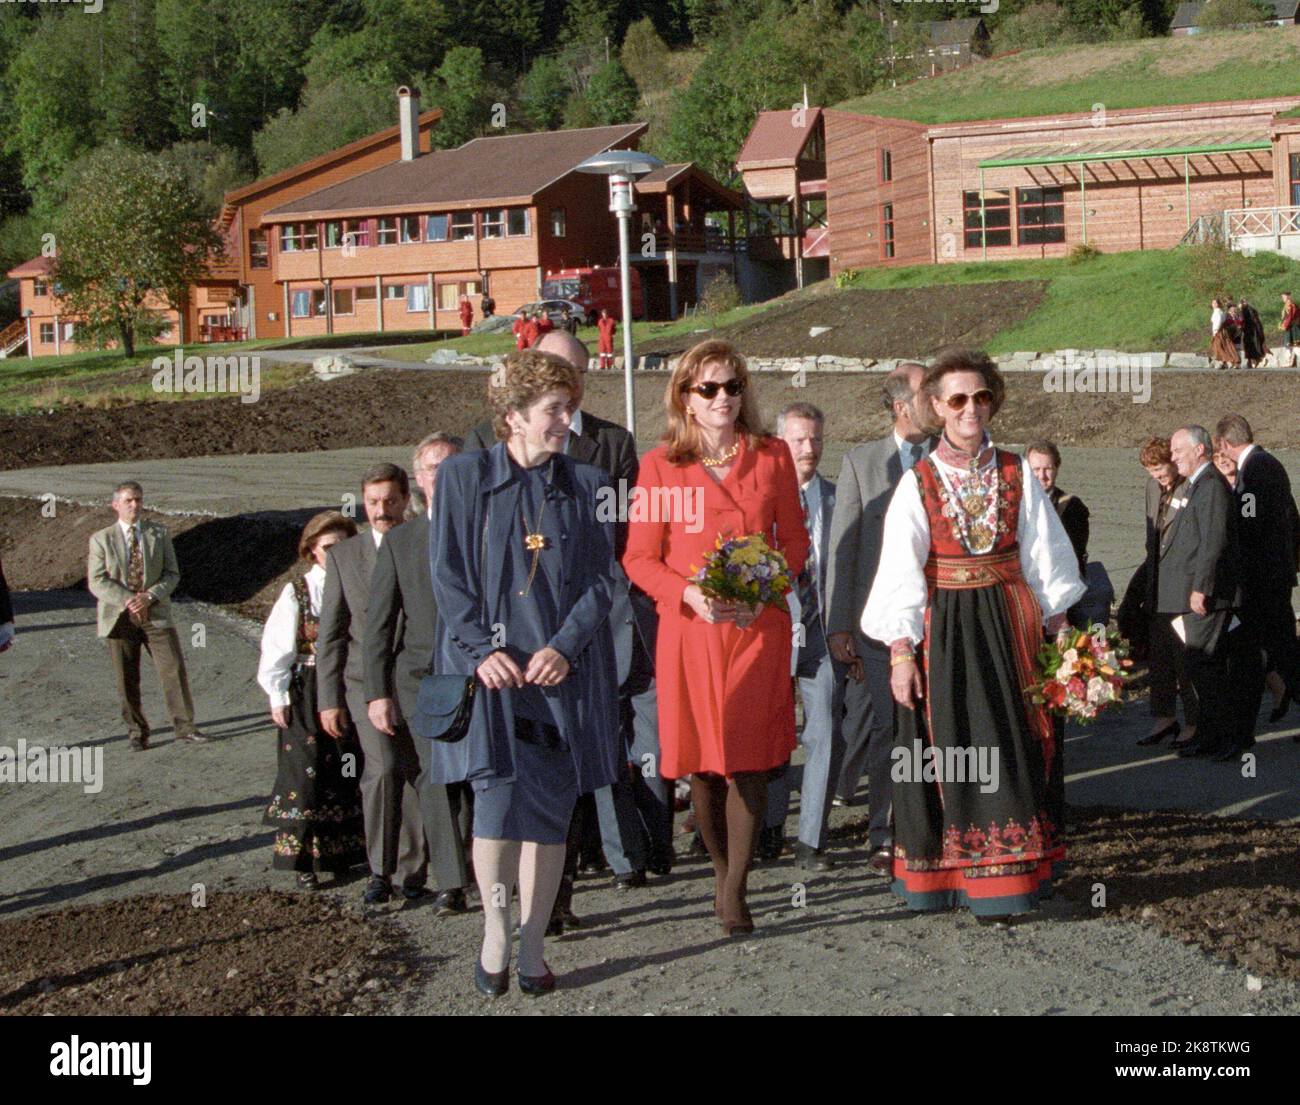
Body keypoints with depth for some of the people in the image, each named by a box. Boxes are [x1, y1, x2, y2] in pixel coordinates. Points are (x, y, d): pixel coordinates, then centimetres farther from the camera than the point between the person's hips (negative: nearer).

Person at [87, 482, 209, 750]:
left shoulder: (159, 533, 5)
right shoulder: (101, 539, 1)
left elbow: (172, 574, 2)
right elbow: (97, 582, -6)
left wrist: (149, 596, -15)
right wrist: (128, 600, -19)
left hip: (155, 614, 1)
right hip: (119, 617, -1)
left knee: (174, 669, -6)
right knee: (127, 680, 4)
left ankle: (185, 728, 1)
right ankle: (137, 732, 17)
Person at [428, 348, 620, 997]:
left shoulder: (586, 486, 11)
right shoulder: (463, 477, 7)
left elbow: (601, 580, 6)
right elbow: (447, 575, 3)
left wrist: (563, 647, -9)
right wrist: (480, 649, -11)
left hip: (564, 670, 2)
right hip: (491, 667, -2)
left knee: (550, 809, 2)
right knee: (498, 793, -15)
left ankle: (531, 945, 13)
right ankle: (495, 930, 3)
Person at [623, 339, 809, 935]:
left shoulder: (772, 456, 7)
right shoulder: (659, 464, 2)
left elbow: (794, 539, 11)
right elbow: (639, 558, 2)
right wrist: (689, 593, -15)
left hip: (759, 626, 0)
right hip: (689, 628, 0)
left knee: (750, 761, -5)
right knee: (702, 763, 7)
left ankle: (735, 891, 1)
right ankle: (721, 873, 26)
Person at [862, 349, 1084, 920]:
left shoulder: (1016, 473, 6)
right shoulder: (917, 483, -1)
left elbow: (1044, 553, 8)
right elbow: (900, 570, -5)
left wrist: (1057, 627, 3)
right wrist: (900, 649, -11)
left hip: (1009, 621, 2)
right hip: (945, 629, -2)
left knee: (1012, 749, 3)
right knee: (950, 745, -1)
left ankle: (999, 878, 13)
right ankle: (952, 875, 11)